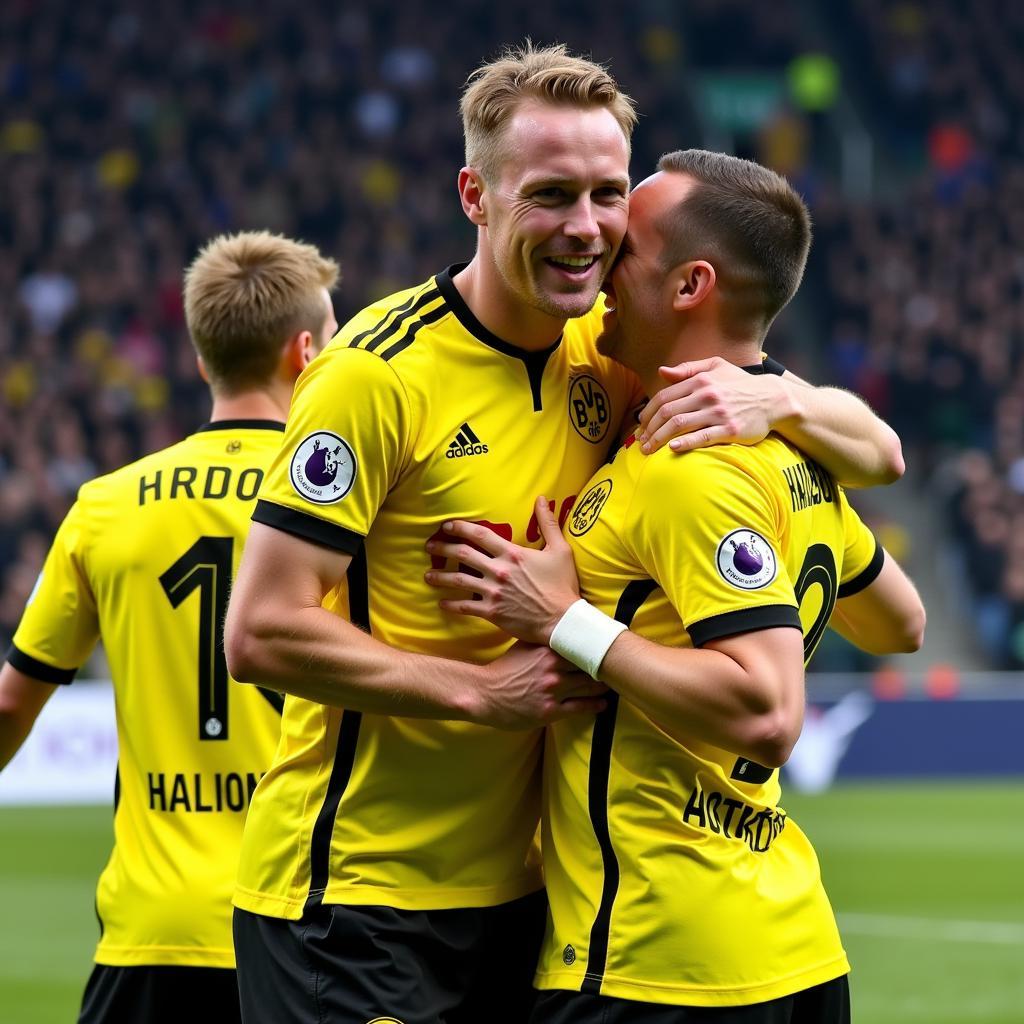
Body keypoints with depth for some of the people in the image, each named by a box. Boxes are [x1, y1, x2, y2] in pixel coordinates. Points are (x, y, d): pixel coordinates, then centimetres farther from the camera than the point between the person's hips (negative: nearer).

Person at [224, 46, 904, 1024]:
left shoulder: (605, 354, 4)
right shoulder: (379, 373, -15)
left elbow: (879, 452, 7)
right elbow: (262, 633, -17)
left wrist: (773, 400, -14)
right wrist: (483, 689, -18)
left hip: (513, 892, 6)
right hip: (351, 898, -6)